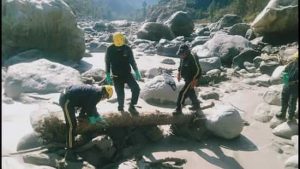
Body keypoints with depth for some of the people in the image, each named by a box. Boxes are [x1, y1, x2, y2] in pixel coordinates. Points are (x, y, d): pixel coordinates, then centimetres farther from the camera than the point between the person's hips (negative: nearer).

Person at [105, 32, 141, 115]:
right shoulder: (110, 50, -7)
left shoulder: (127, 49, -4)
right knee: (120, 94, 0)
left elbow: (132, 61, 5)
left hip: (127, 74, 1)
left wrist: (136, 72, 0)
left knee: (136, 88, -15)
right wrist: (108, 75, -3)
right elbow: (107, 63, 1)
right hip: (117, 76, -1)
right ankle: (121, 108, 29)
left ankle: (132, 106, 2)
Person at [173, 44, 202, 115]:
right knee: (190, 92, 22)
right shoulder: (182, 58, -1)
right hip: (186, 79, 9)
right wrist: (179, 73, 7)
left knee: (182, 93, -10)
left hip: (191, 80, -9)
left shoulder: (192, 59, -26)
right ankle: (196, 105, 42)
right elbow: (180, 66, 19)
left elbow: (198, 70, -23)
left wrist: (194, 80, -24)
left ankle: (178, 109, 0)